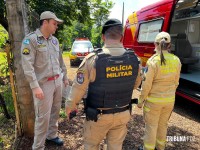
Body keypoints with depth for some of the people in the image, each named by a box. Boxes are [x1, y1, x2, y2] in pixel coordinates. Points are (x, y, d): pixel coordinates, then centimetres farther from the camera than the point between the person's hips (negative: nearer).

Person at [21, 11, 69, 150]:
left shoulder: (55, 40, 10)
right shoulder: (31, 39, -10)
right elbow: (27, 65, -16)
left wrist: (65, 77, 19)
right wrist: (35, 86, -22)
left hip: (57, 81, 7)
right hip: (44, 84, -6)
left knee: (55, 111, 17)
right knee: (43, 116, 2)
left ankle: (52, 135, 39)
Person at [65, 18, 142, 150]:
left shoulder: (93, 59, -22)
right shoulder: (134, 59, -10)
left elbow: (79, 87, -14)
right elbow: (135, 85, 6)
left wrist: (70, 105, 3)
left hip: (99, 115, -3)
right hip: (123, 114, 4)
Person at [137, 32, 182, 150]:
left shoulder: (153, 61, -20)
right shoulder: (176, 61, -5)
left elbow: (147, 84, -18)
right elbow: (176, 83, 4)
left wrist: (141, 100, -5)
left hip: (153, 100, -5)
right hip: (170, 100, 5)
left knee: (151, 126, 13)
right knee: (163, 124, 24)